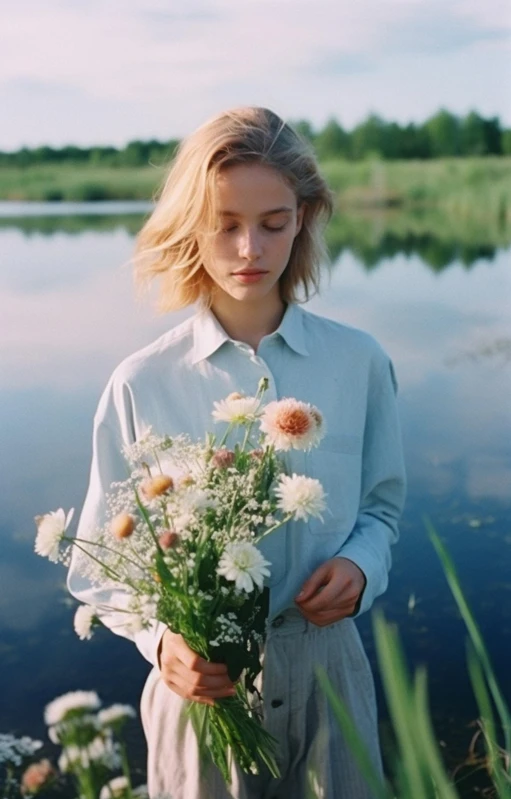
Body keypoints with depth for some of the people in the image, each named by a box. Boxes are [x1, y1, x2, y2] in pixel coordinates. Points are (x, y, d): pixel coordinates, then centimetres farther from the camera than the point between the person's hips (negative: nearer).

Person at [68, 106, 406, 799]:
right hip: (201, 677, -1)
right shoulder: (142, 383, -10)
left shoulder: (359, 362, -5)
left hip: (327, 664, 2)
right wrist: (160, 636, -21)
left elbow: (382, 503, 8)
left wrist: (361, 564, -12)